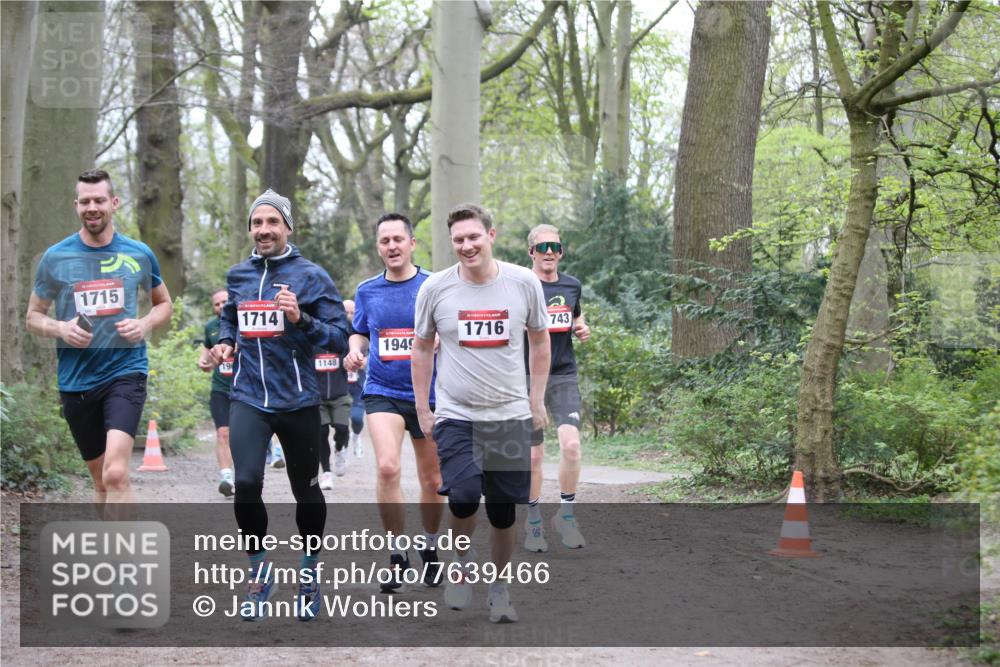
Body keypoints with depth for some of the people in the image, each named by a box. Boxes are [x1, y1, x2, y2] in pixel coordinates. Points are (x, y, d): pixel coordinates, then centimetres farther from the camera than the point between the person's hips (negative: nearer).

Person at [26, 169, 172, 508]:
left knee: (115, 473, -21)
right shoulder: (55, 258, 2)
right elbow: (33, 316, 10)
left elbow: (164, 304, 17)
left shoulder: (139, 255, 3)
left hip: (126, 372, -2)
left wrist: (145, 325, -5)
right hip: (76, 380, 2)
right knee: (100, 478, 12)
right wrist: (60, 328, -12)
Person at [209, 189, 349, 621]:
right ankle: (259, 575, 5)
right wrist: (225, 343, 7)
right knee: (246, 483, -16)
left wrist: (301, 319, -21)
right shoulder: (237, 276, 8)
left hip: (297, 400, -2)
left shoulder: (311, 276, -4)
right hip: (249, 396, 2)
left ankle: (310, 576, 31)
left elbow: (339, 339, -7)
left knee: (306, 491, 10)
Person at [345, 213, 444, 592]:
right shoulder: (367, 291, 5)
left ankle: (430, 548, 36)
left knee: (432, 480, 11)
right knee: (388, 467, -22)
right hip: (382, 391, 0)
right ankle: (397, 556, -9)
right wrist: (355, 351, -4)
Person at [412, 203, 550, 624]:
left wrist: (537, 400, 9)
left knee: (503, 511, 4)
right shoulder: (436, 288, -3)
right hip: (455, 415, -1)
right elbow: (422, 348, 9)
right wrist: (422, 408, 8)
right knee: (463, 495, -21)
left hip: (510, 415, 1)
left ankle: (499, 587, 26)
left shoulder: (524, 283, -2)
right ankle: (461, 560, 9)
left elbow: (539, 341, 12)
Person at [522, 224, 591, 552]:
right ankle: (533, 523, 18)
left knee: (571, 444, -16)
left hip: (564, 376, 3)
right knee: (534, 455, 2)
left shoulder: (572, 285, 10)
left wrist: (581, 328, 7)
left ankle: (566, 515, 1)